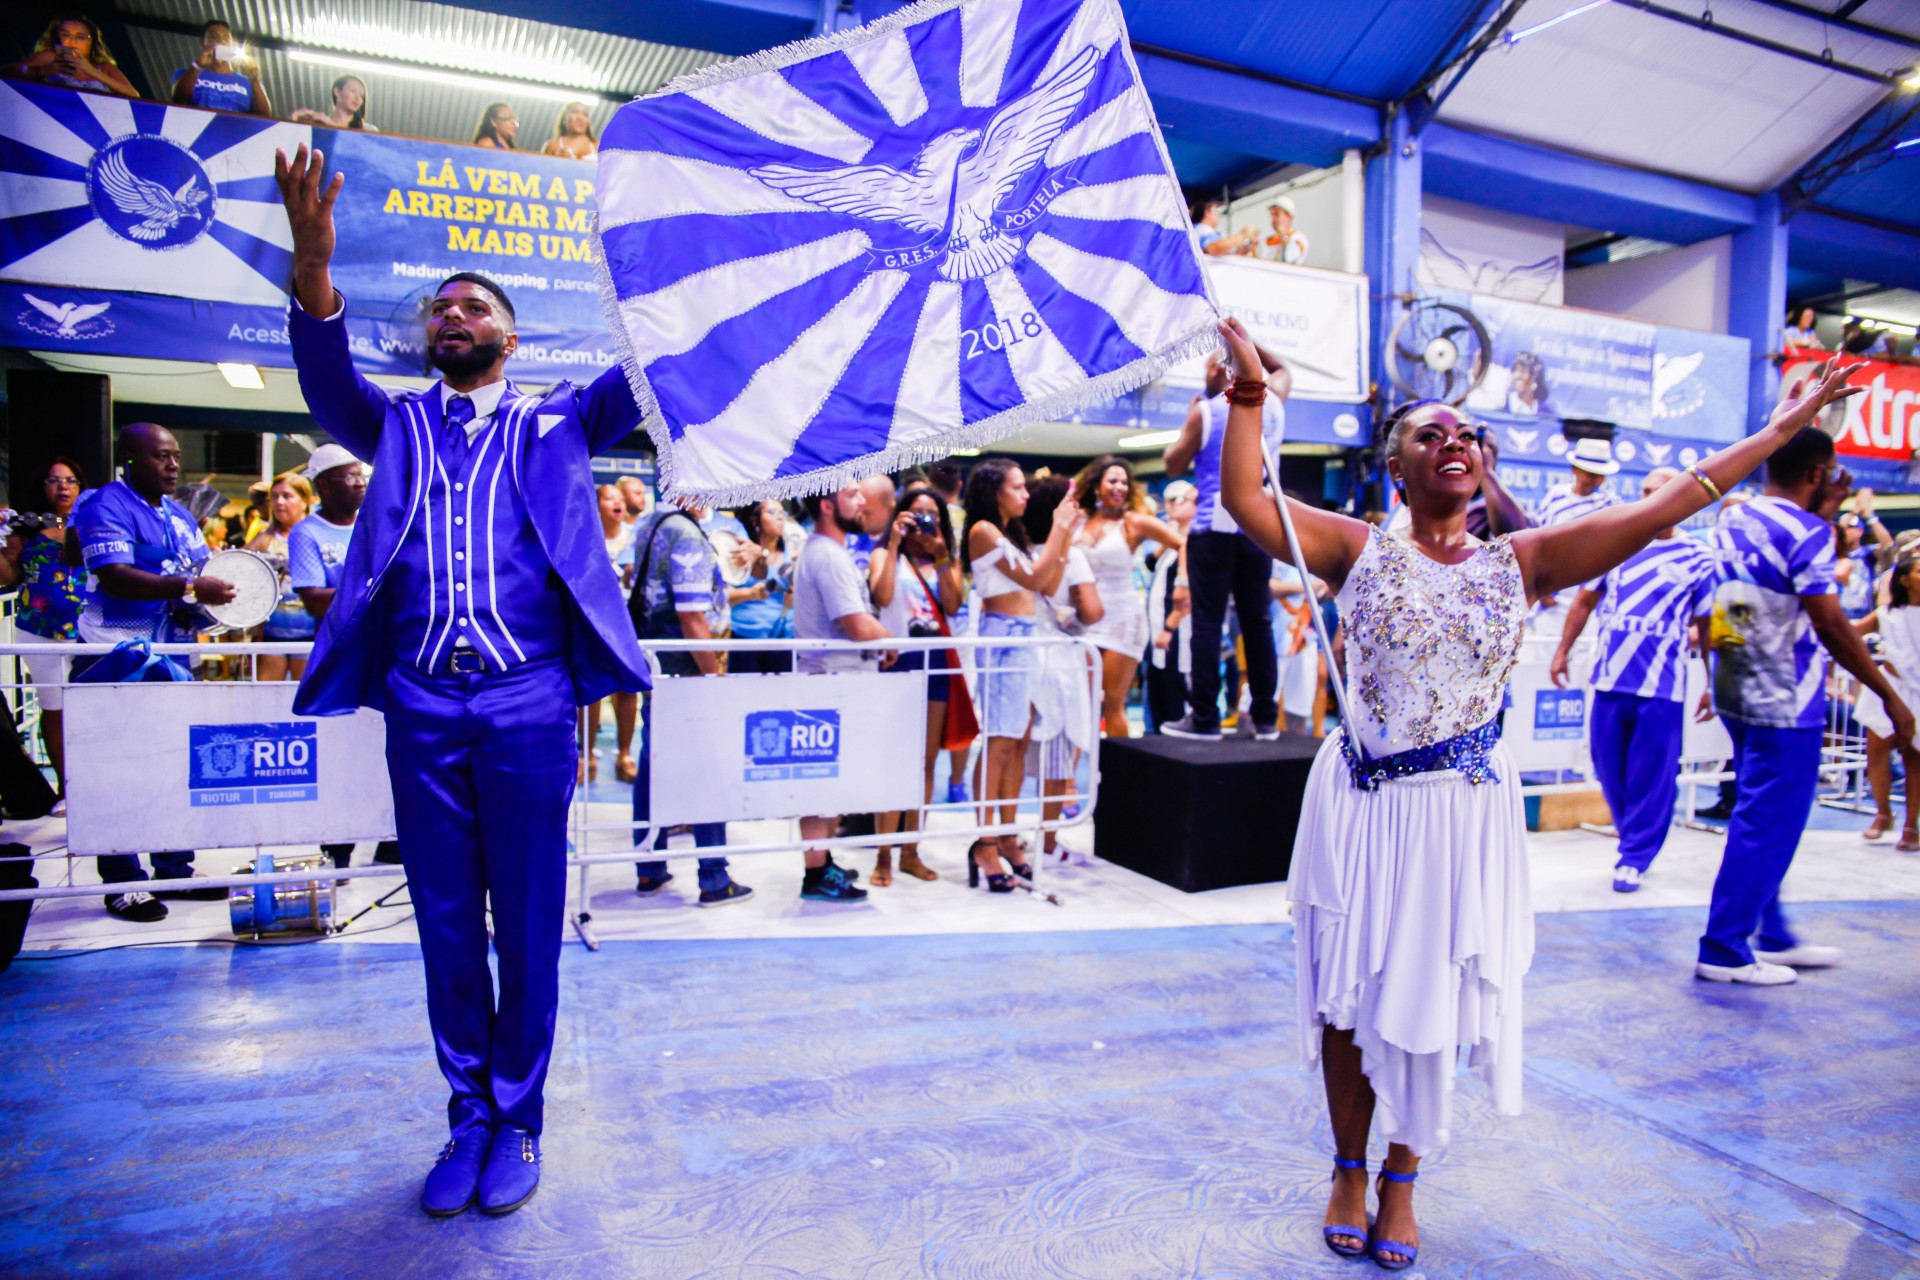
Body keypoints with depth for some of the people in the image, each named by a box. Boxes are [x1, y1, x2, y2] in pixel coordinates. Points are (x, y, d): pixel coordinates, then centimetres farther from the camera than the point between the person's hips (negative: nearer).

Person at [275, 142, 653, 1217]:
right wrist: (314, 260, -18)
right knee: (447, 929, 10)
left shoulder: (557, 423, 12)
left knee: (528, 929, 5)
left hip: (529, 707, -2)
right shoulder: (399, 424, 16)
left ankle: (518, 1122, 21)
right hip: (421, 710, 2)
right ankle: (470, 1118, 26)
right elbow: (327, 381, -3)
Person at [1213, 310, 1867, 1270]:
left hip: (1465, 806, 2)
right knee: (1351, 996, 9)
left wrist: (1782, 427, 3)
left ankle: (1402, 1175, 33)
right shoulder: (1358, 551, -3)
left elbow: (1663, 508, 1)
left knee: (1432, 997, 10)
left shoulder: (1520, 561, 2)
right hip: (1361, 802, -1)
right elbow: (1244, 500, -13)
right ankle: (1349, 1170, 32)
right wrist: (1249, 394, -16)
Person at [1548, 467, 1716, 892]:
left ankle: (1634, 859, 13)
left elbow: (1707, 625, 5)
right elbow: (1585, 600, 14)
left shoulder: (1698, 559, 0)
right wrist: (1562, 651, 13)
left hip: (1662, 686, -3)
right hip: (1610, 681, 3)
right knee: (1610, 772, 10)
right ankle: (1634, 844, 28)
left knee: (1652, 780, 1)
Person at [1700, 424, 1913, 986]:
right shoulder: (1805, 533, -15)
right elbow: (1832, 626, -17)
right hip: (1785, 705, -9)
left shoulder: (1735, 522, 9)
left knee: (1761, 820, 19)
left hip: (1737, 695, 9)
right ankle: (1724, 951, 7)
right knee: (1767, 828, 0)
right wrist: (1890, 697, -10)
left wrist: (1825, 513, 20)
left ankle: (1774, 938, 31)